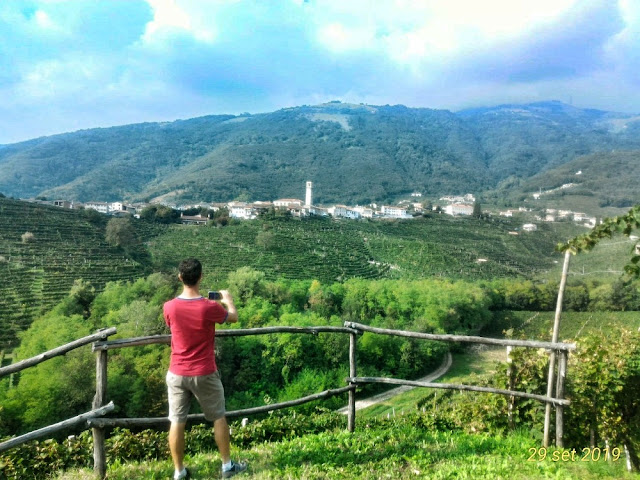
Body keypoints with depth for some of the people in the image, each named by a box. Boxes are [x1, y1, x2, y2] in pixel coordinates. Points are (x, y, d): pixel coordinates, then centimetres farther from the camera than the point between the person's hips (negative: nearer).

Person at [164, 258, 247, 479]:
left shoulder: (169, 308, -10)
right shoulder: (210, 307, -19)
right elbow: (234, 317, 1)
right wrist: (228, 299, 22)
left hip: (177, 374, 3)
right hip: (204, 374, -2)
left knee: (177, 422, 12)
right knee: (218, 418, 15)